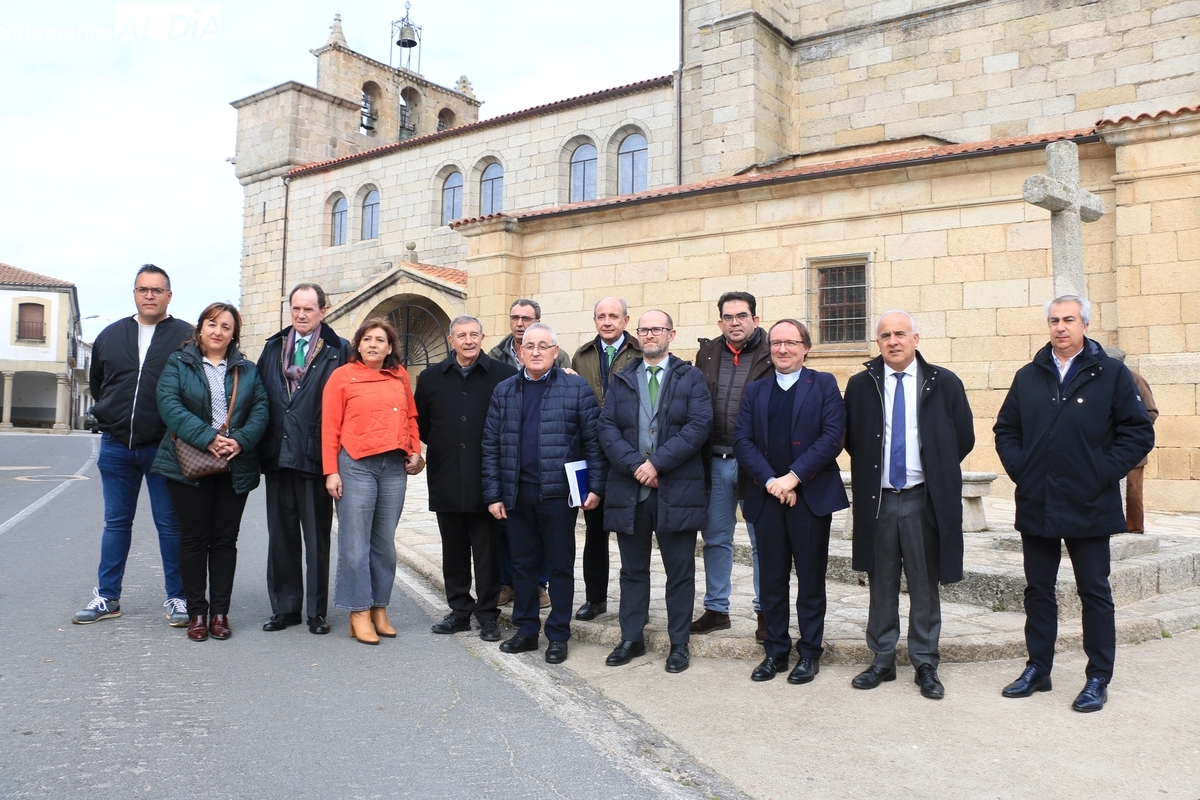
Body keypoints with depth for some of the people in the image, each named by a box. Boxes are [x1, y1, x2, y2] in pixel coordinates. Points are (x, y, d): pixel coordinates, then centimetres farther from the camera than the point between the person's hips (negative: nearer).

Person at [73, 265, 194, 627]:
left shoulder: (187, 336, -3)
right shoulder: (110, 336, 11)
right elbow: (96, 385, 22)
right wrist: (114, 417, 14)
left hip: (163, 448, -4)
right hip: (116, 447, 4)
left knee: (170, 524, 2)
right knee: (116, 523, 12)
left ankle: (177, 598, 11)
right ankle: (107, 596, 21)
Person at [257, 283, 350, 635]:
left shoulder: (338, 351, -1)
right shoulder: (273, 348, 12)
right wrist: (261, 447, 2)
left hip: (315, 457, -4)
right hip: (277, 457, 4)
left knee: (317, 538, 6)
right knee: (281, 537, 12)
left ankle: (317, 611, 16)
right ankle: (285, 607, 23)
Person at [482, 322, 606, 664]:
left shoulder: (576, 387, -1)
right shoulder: (504, 390, 8)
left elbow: (594, 440, -3)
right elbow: (491, 445, 6)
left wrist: (596, 486, -8)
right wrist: (493, 493, 1)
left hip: (559, 492, -3)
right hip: (517, 492, 3)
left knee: (561, 565, 7)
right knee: (522, 563, 12)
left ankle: (558, 635, 19)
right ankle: (526, 630, 26)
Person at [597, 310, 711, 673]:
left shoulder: (691, 378, 4)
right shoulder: (620, 381, 12)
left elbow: (699, 425, -9)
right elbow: (607, 428, 2)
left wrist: (657, 462, -16)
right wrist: (635, 464, -13)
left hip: (677, 490, -2)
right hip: (628, 489, 3)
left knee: (680, 572, 6)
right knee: (633, 570, 13)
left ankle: (679, 643, 19)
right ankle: (631, 639, 25)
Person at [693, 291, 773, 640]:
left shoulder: (771, 355, -5)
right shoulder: (707, 353, 8)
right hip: (715, 461, 4)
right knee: (715, 538, 13)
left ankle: (765, 612, 21)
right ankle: (716, 609, 25)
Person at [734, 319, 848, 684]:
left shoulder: (824, 385, 3)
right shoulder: (755, 390, 12)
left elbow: (832, 437, -8)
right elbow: (742, 440, 2)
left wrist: (794, 477, -16)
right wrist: (770, 480, -13)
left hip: (811, 496, -3)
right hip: (767, 496, 3)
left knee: (811, 581, 7)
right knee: (771, 581, 9)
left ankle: (809, 653, 20)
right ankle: (775, 651, 22)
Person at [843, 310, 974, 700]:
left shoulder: (944, 383, 0)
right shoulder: (861, 385, 3)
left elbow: (964, 438, 7)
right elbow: (850, 439, 12)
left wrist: (937, 472, 6)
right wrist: (869, 471, 5)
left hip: (925, 499, -1)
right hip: (877, 498, 1)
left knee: (925, 586, 7)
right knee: (881, 585, 10)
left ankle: (925, 665, 19)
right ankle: (882, 660, 22)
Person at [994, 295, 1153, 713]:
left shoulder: (1111, 374, -2)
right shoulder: (1028, 377, 9)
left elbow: (1139, 431, -3)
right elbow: (1005, 429, 14)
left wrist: (1105, 471, -11)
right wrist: (1018, 467, 1)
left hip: (1089, 506, -3)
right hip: (1036, 506, 4)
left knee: (1095, 593, 6)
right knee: (1038, 591, 12)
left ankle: (1098, 680, 17)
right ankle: (1037, 670, 24)